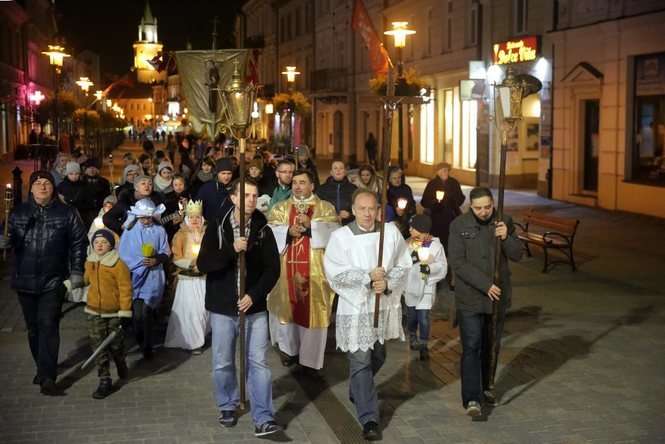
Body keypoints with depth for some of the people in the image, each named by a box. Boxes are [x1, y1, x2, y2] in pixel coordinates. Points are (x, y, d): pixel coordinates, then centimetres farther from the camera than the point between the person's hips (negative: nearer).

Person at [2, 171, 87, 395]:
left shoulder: (66, 213, -1)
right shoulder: (18, 213, 4)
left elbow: (79, 242, 1)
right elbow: (10, 239, 4)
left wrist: (77, 271, -3)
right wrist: (5, 240, -21)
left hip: (53, 281, -3)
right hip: (25, 281, 3)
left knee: (48, 326, -10)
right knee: (33, 327, 14)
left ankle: (47, 377, -9)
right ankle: (43, 368, 31)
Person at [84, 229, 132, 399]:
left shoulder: (119, 264, -16)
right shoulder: (89, 262, 2)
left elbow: (125, 289, -15)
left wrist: (125, 314, -16)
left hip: (114, 312, -4)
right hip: (94, 312, 4)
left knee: (116, 345, 10)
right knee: (98, 346, -1)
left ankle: (121, 366, 41)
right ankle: (105, 381, 5)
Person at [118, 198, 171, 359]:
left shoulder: (159, 230, 3)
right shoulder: (129, 230, 0)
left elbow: (166, 253, 6)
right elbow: (123, 254, 0)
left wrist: (156, 260, -13)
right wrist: (140, 261, -10)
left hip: (153, 278, 0)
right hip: (135, 276, 0)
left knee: (147, 313, 0)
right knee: (138, 313, -5)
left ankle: (147, 347, 11)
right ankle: (140, 342, 18)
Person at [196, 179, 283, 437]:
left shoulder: (263, 230, 1)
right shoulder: (217, 228, -1)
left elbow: (273, 269, 0)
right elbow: (203, 264, -10)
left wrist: (254, 295, -13)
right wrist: (231, 250, -24)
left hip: (254, 307, 0)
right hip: (223, 307, 0)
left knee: (258, 363, -2)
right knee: (222, 363, 10)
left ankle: (263, 419, 1)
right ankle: (228, 407, 30)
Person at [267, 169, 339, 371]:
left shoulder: (326, 208, 6)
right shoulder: (280, 208, 12)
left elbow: (331, 231, -8)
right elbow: (270, 231, 0)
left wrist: (311, 224, -21)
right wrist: (289, 231, -17)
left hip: (315, 270, -2)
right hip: (286, 268, 2)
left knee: (312, 309, 0)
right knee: (287, 307, 7)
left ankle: (310, 355, 12)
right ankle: (289, 348, 25)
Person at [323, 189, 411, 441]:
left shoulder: (391, 232, 1)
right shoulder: (340, 236, -7)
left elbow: (403, 265, 3)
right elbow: (334, 273, -13)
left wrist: (388, 283, -15)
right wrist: (368, 277, -18)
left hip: (385, 306, 4)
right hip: (355, 308, -4)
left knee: (377, 358, 20)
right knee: (361, 363, -6)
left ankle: (357, 393, 47)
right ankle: (369, 419, -1)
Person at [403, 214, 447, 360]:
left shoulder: (436, 245, -10)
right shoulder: (407, 243, -3)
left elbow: (443, 267, -10)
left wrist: (429, 268, -25)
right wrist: (411, 259, -22)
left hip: (426, 287, -3)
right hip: (410, 286, 3)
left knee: (423, 318, -6)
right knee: (411, 316, 17)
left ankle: (423, 345, 13)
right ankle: (412, 337, 45)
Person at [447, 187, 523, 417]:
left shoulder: (504, 222, 1)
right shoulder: (459, 225, -9)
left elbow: (517, 254, 0)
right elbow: (457, 263, -13)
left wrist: (506, 237, -20)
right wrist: (485, 285, -19)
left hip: (498, 296, 4)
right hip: (470, 297, -4)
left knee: (491, 346, 15)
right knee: (471, 347, -7)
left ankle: (484, 387, 33)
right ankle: (472, 399, -5)